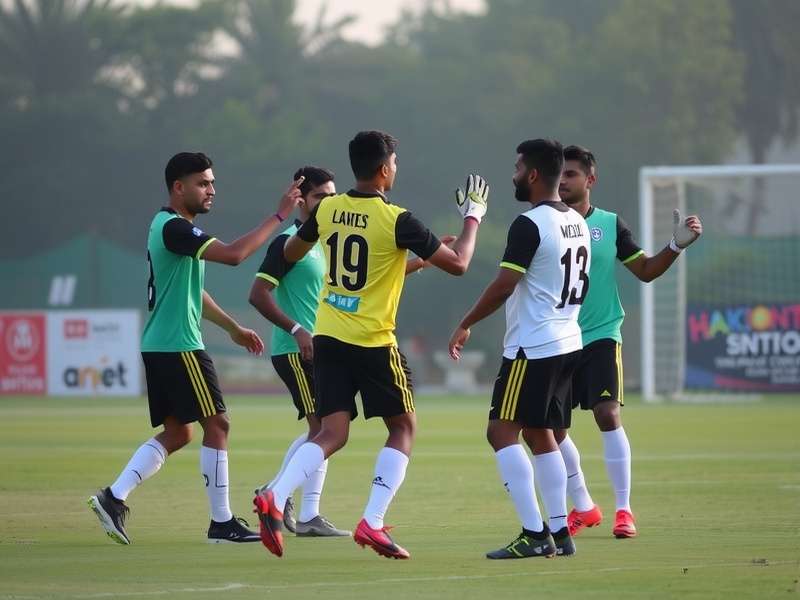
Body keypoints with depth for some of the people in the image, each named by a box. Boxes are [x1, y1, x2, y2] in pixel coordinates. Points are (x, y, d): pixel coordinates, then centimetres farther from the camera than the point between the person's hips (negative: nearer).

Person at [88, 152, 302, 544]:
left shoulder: (172, 227, 18)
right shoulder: (174, 228, -15)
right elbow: (233, 254, -26)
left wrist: (233, 328, 31)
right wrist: (278, 217, -21)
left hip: (160, 346, 10)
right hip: (178, 346, -10)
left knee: (177, 432, 12)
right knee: (216, 424, -4)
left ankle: (113, 498, 4)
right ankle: (222, 523, 0)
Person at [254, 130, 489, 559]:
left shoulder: (326, 210, 2)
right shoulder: (396, 221, -14)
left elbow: (290, 254, 20)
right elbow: (457, 263, -8)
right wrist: (472, 217, 6)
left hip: (328, 337, 5)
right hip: (373, 342, -5)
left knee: (332, 433, 6)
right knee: (403, 428, 11)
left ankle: (275, 498, -18)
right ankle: (372, 523, 0)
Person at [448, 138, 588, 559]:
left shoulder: (529, 224, -16)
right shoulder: (578, 223, 12)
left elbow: (504, 286, -19)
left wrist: (465, 325, -9)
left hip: (532, 347, -9)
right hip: (567, 343, 9)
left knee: (502, 430, -7)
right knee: (540, 435, 16)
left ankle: (535, 535, -14)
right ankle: (559, 533, 15)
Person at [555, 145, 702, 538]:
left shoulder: (610, 224, 3)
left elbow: (645, 270, 7)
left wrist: (677, 245, -6)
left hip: (600, 336, -2)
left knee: (607, 415, -13)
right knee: (552, 428, 3)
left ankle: (624, 510, -4)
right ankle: (583, 508, 22)